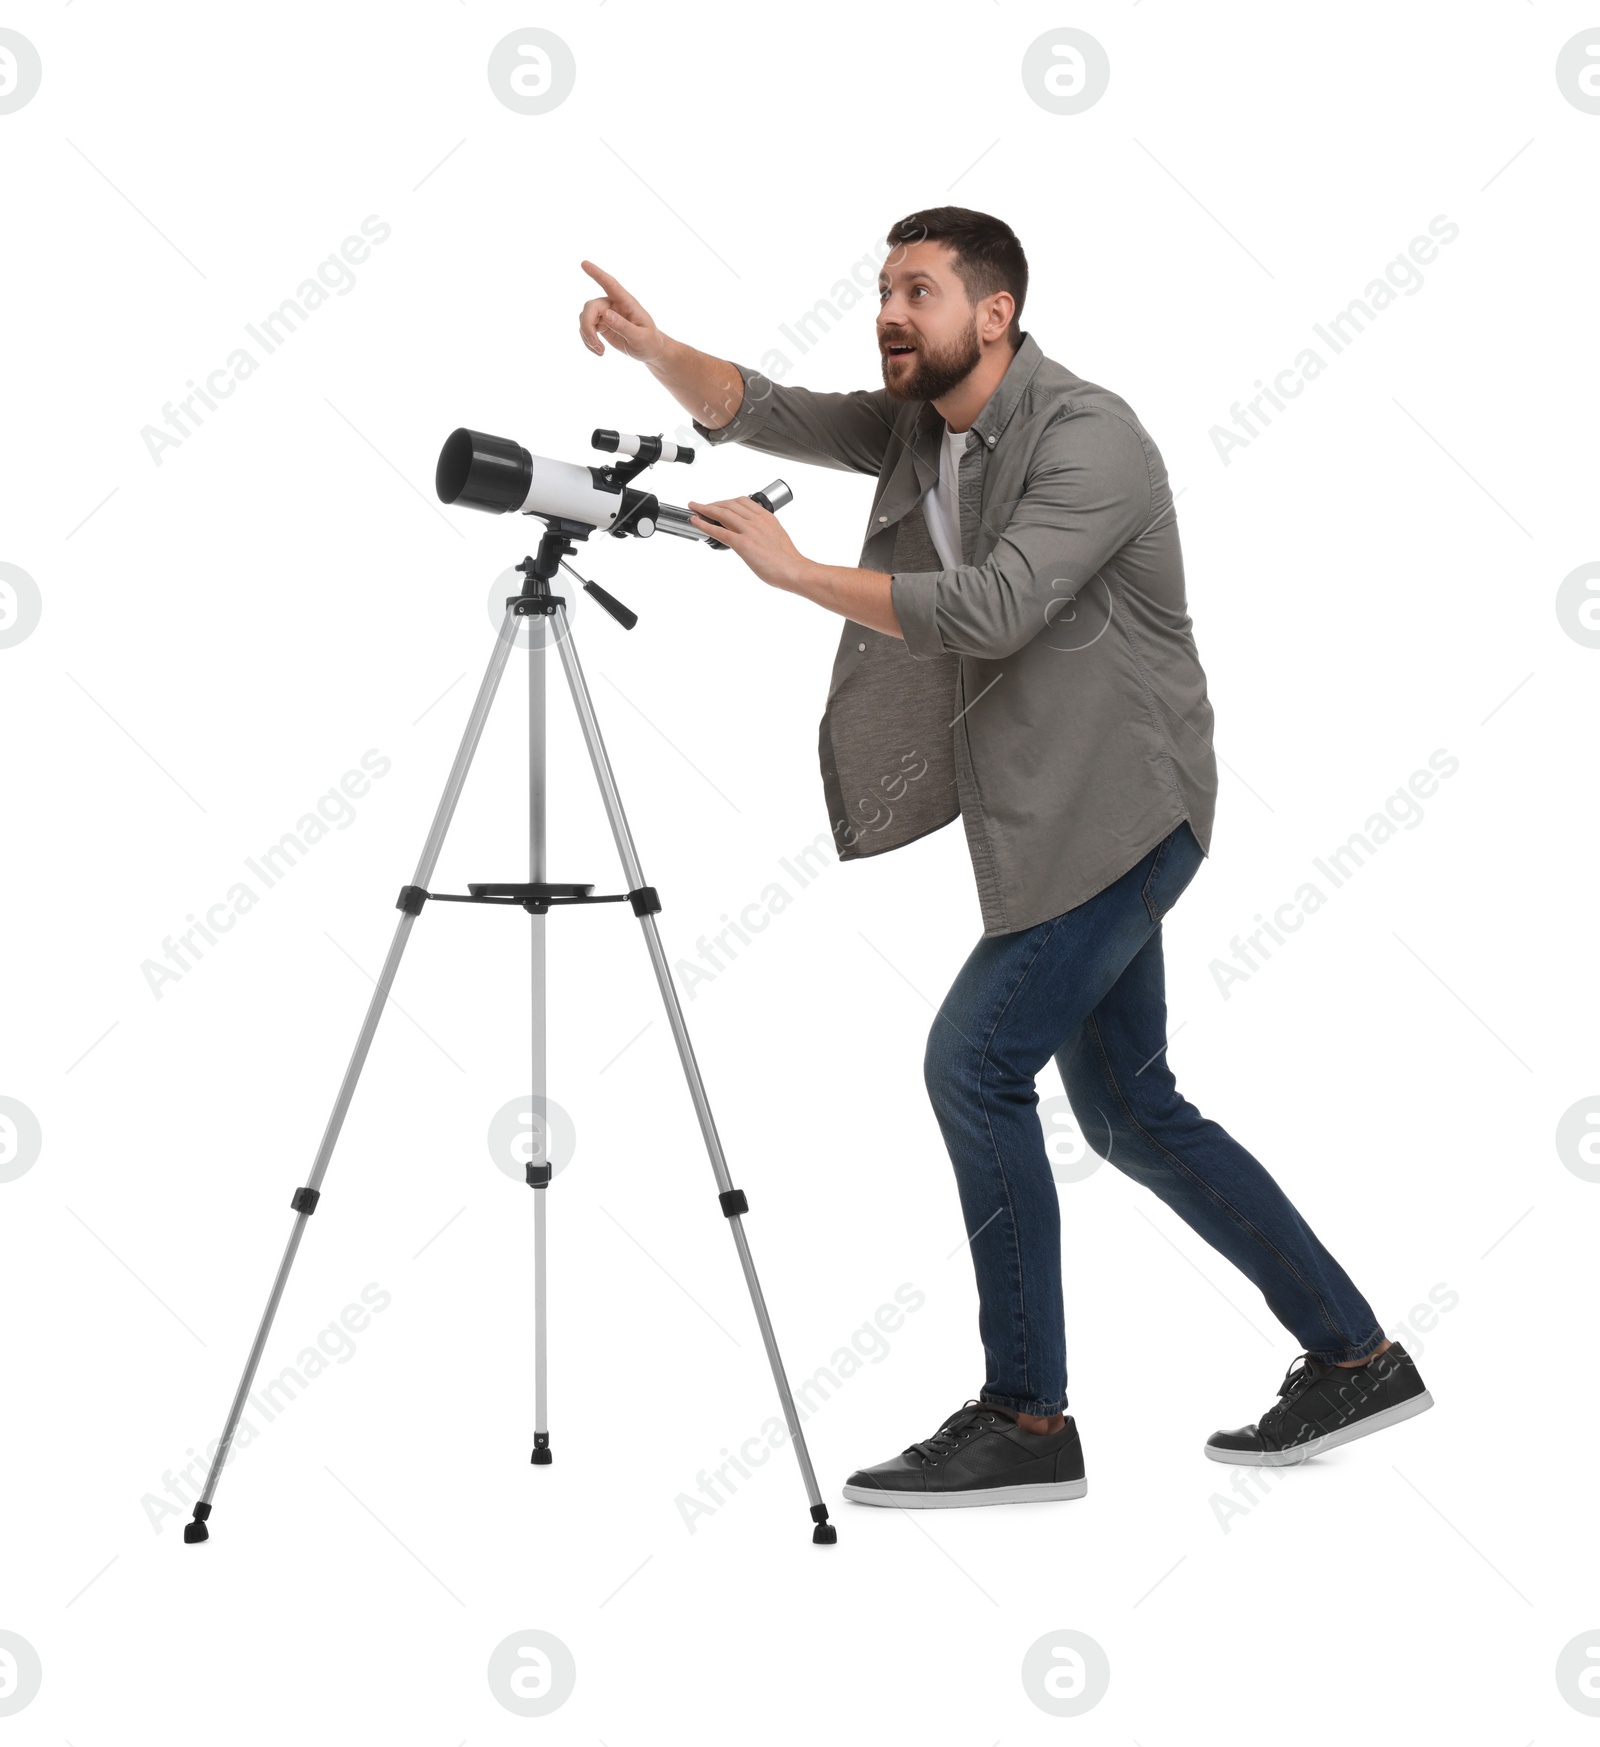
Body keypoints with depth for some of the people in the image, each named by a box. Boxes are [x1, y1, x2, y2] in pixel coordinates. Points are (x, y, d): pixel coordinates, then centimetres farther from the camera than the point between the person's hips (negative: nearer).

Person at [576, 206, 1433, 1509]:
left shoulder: (1091, 437, -17)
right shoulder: (915, 424, 9)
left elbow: (991, 611, -28)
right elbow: (764, 413, 5)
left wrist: (793, 570, -26)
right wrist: (656, 348, -14)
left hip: (1119, 813, -9)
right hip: (1051, 820, 9)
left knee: (974, 1064, -13)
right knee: (1132, 1115, 11)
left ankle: (1025, 1420, -4)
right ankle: (1353, 1359, 21)